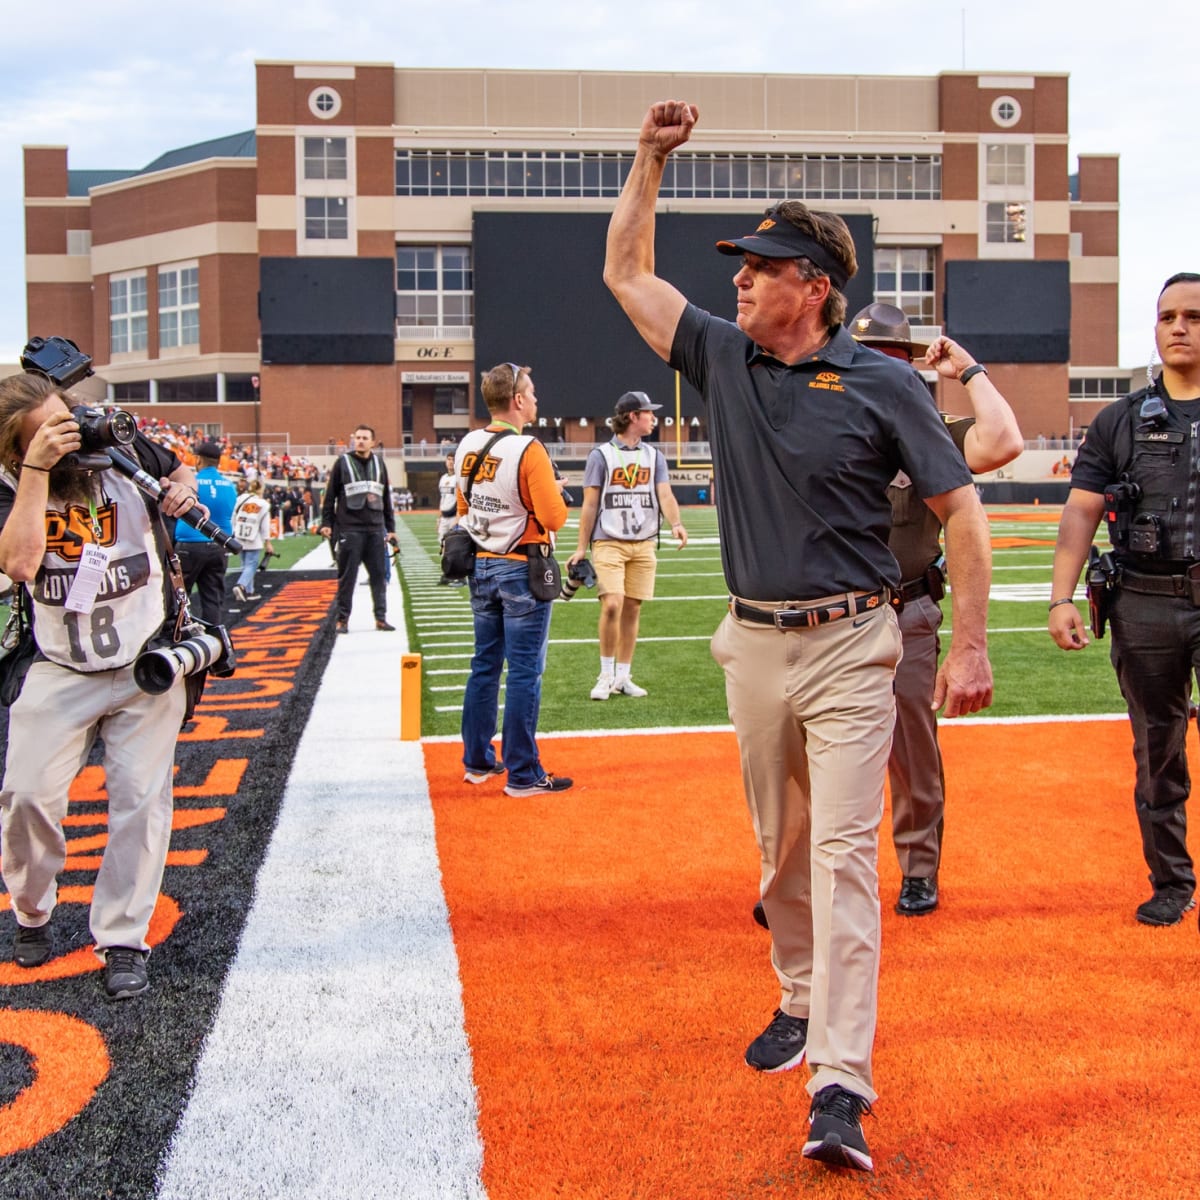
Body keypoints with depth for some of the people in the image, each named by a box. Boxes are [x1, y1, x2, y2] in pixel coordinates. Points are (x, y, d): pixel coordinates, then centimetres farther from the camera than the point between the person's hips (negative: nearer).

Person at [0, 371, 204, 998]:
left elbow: (180, 471, 15)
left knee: (141, 798, -1)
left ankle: (123, 940, 11)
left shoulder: (123, 450, -6)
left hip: (147, 664, 1)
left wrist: (183, 486, -10)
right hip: (58, 671, 0)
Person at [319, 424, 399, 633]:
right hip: (349, 529, -3)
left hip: (375, 530, 4)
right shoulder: (343, 463, 2)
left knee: (379, 574, 4)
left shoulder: (379, 464, 12)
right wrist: (326, 522, -5)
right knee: (347, 575, 0)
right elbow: (330, 495, 2)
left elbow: (386, 497, 17)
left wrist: (390, 528, 15)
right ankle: (342, 618, 6)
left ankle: (381, 617, 10)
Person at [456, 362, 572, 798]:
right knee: (524, 673, -1)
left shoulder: (467, 447, 4)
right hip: (522, 571, -7)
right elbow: (553, 518, -18)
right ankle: (523, 775, 5)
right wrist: (557, 493, 0)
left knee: (484, 665, 15)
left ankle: (478, 762, 24)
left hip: (481, 568, 7)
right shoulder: (529, 451, -17)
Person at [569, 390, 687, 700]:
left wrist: (675, 524, -20)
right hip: (609, 543, -4)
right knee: (612, 605, -15)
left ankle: (623, 677, 15)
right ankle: (606, 676, 1)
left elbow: (665, 494, 0)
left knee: (632, 610, 5)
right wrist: (581, 548, -3)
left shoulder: (653, 455, 11)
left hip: (643, 545, 4)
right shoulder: (601, 455, 0)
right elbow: (590, 504, 0)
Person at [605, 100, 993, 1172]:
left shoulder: (882, 385, -7)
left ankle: (841, 1085, -10)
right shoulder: (722, 357, 6)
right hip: (753, 643, 5)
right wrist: (651, 158, 7)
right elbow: (626, 272, 15)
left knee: (842, 853, -9)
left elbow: (961, 506, -5)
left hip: (849, 644, -5)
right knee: (780, 850, 15)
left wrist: (972, 644, -10)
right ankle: (802, 1001, 34)